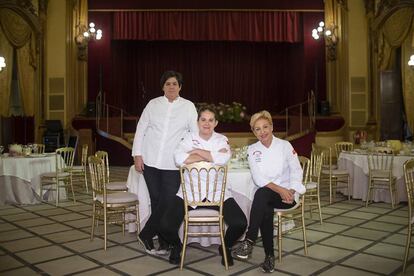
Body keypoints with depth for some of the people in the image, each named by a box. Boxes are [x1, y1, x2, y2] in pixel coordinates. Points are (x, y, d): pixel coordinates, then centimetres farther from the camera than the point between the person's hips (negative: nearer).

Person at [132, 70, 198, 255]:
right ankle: (164, 242, 19)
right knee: (156, 201, 4)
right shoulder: (153, 104, 8)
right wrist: (137, 154, 1)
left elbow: (196, 132, 4)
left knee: (168, 203, -5)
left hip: (173, 164, -1)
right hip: (150, 161, 1)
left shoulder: (188, 106, 5)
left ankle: (146, 235, 15)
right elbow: (141, 129, 8)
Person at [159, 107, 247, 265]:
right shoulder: (189, 138, 6)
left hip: (217, 194, 1)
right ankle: (176, 246, 20)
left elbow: (224, 159, -16)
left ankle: (225, 248, 17)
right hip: (189, 193, 0)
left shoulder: (221, 139, 7)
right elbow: (179, 158, -16)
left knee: (240, 223, -18)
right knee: (166, 226, -18)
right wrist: (212, 155, -13)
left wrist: (197, 151, -12)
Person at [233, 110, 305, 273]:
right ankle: (269, 256, -19)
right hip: (265, 196, 2)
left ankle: (249, 241, -30)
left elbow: (296, 171, 1)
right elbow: (258, 178, -6)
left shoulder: (285, 145, 3)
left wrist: (292, 191, -17)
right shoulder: (252, 149, 5)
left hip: (287, 194, -2)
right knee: (266, 210, -34)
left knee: (262, 193, -34)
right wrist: (279, 189, -20)